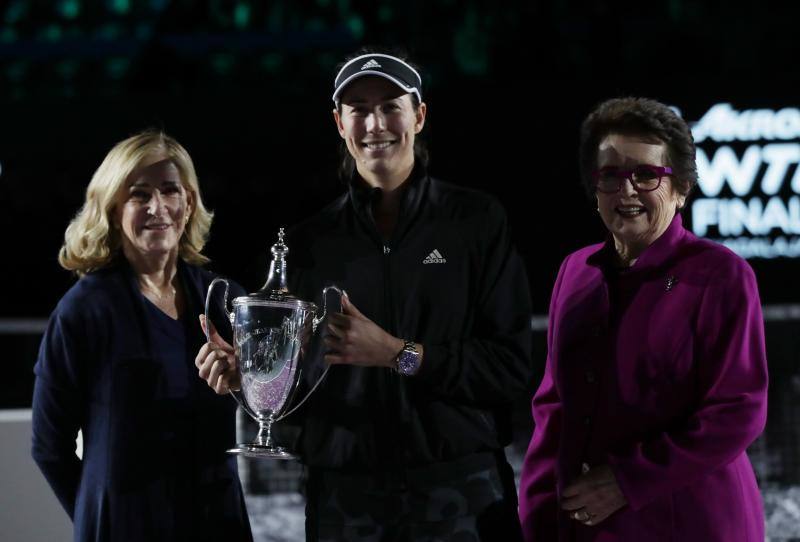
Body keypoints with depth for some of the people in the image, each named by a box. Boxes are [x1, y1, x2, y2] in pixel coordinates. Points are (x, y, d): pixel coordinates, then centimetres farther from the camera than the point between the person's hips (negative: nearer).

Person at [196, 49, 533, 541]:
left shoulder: (477, 221, 0)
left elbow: (513, 365, -8)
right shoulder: (311, 242, 9)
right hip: (344, 497, 3)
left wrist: (399, 354, -16)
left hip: (461, 493, -2)